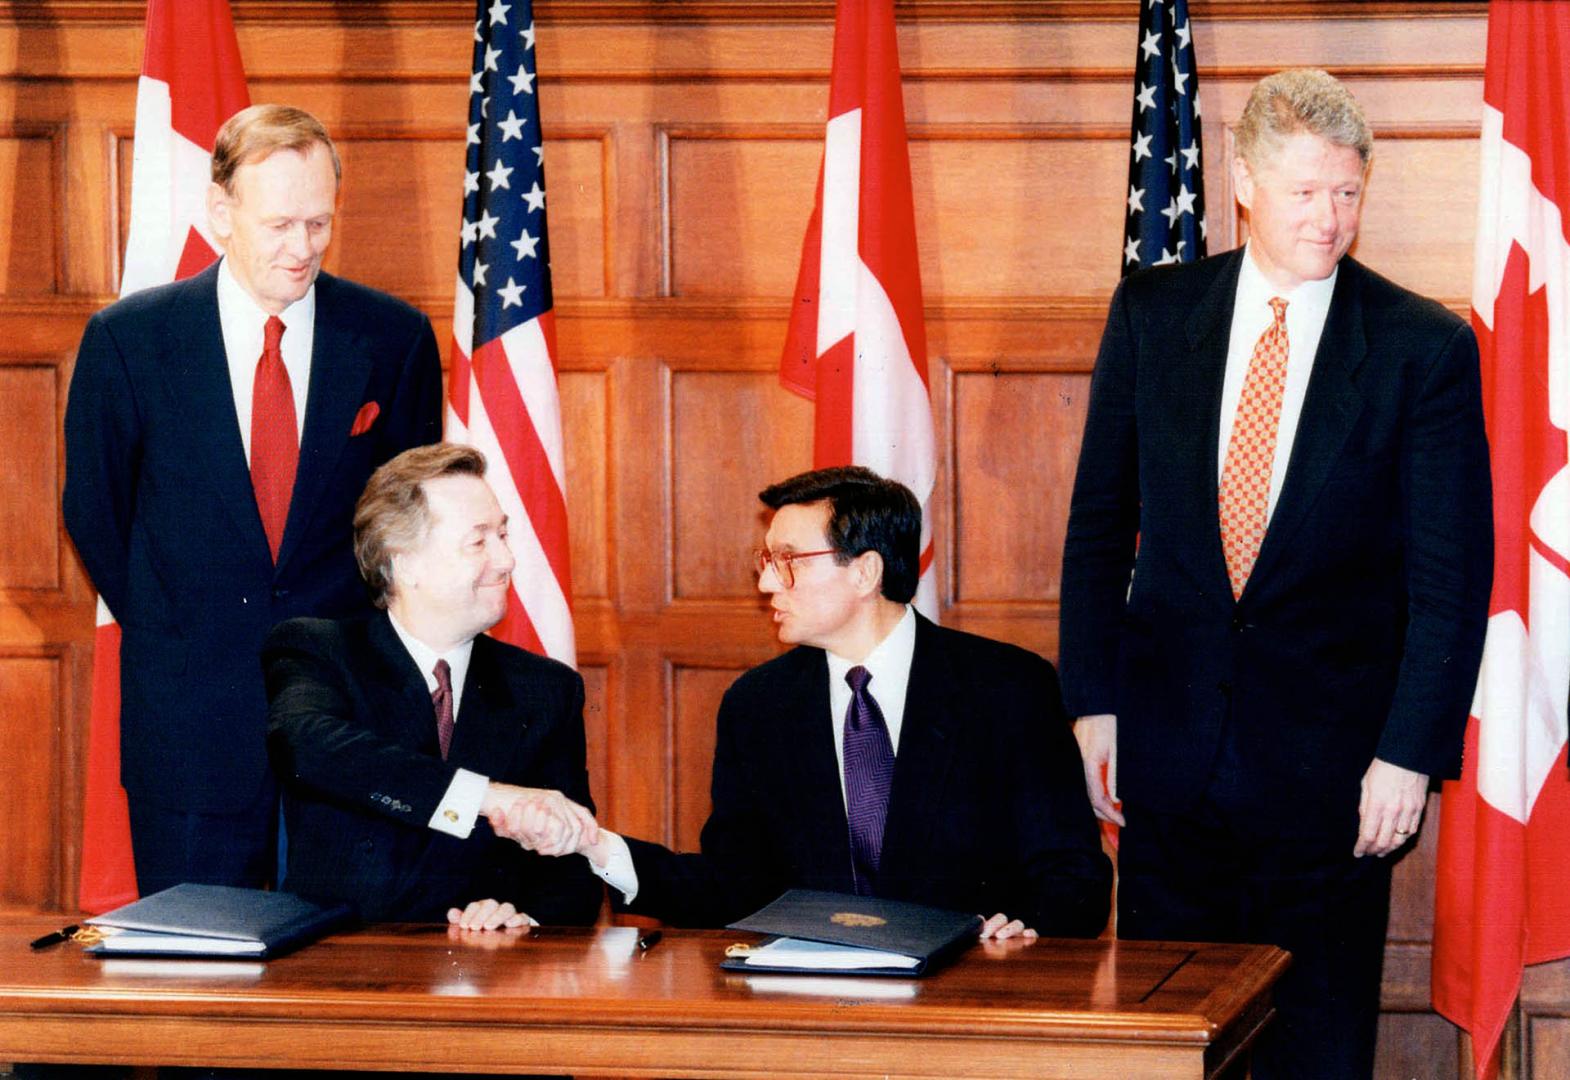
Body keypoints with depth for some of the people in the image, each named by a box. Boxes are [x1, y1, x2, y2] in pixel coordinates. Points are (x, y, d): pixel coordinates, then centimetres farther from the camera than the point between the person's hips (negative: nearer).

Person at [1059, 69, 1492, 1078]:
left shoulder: (1427, 347, -4)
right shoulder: (1154, 312, 4)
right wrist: (1094, 699, 2)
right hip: (1170, 747, 2)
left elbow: (1452, 572, -5)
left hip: (1328, 761, -2)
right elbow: (1100, 519, 9)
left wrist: (1410, 752, -12)